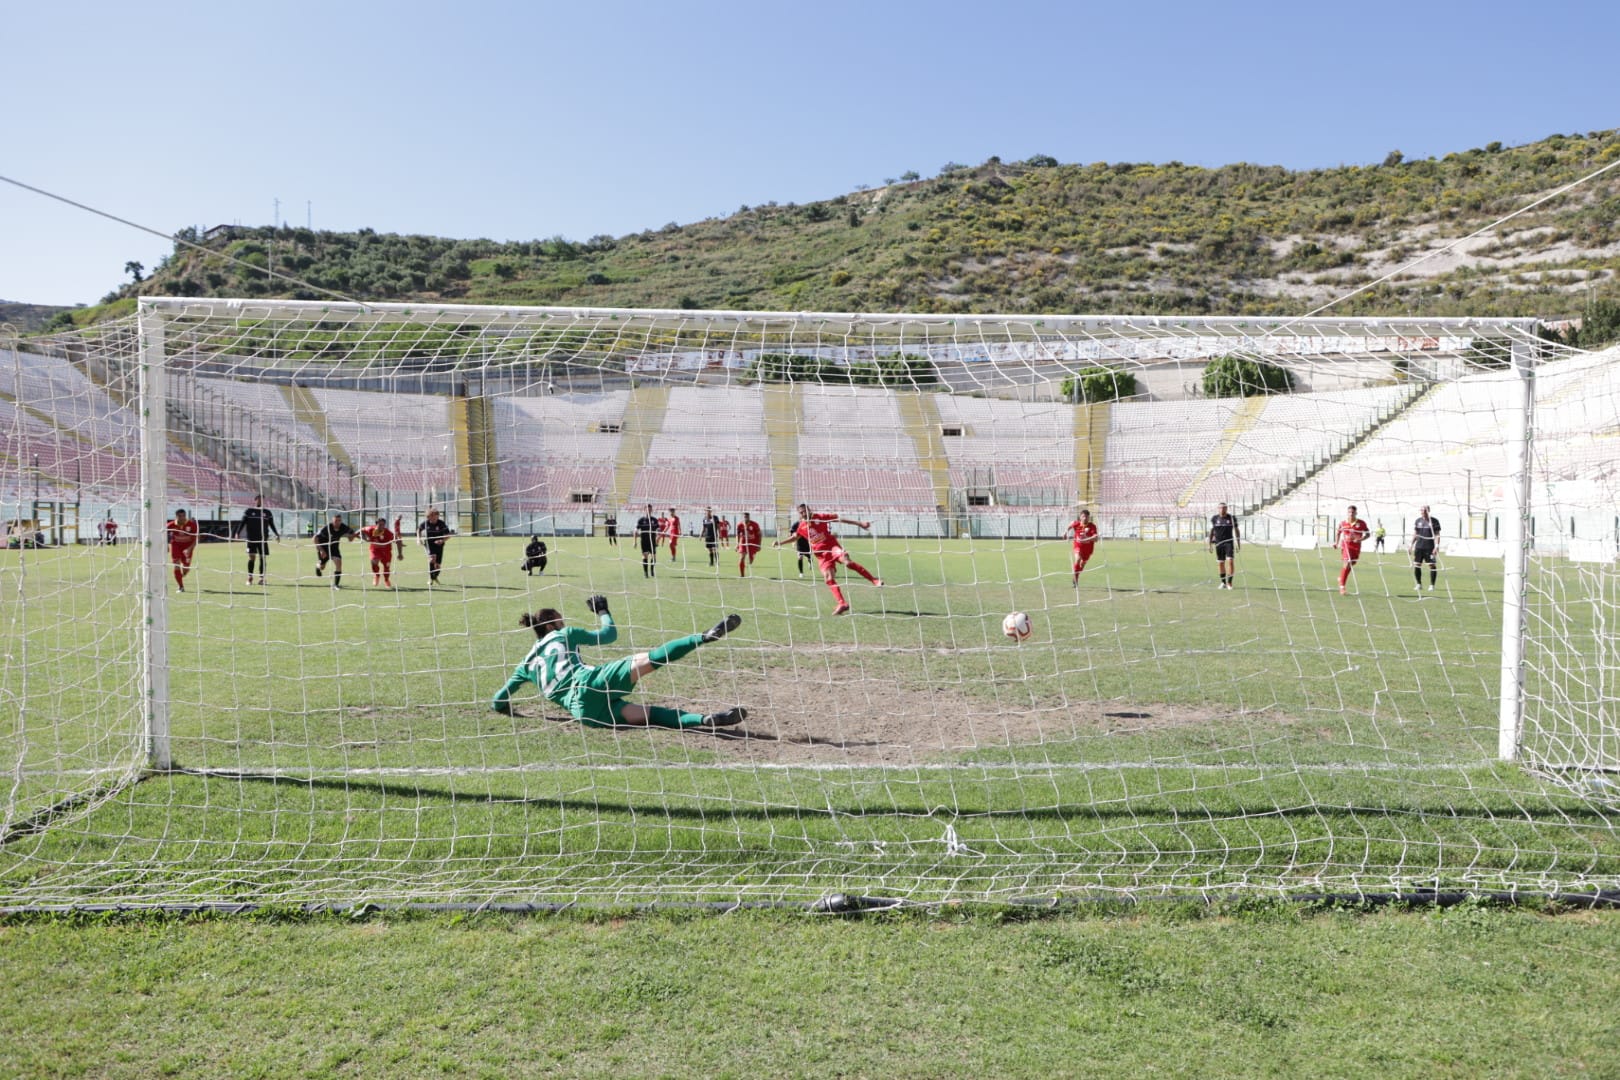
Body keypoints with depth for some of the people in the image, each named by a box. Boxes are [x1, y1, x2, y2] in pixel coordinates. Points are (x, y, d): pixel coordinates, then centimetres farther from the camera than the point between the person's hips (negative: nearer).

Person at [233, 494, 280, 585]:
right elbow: (242, 522, 5)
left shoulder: (267, 513, 10)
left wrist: (277, 534, 4)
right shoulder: (249, 511, 5)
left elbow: (272, 525, 14)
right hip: (251, 539, -2)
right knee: (251, 557, -6)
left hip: (263, 539, 2)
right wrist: (237, 533, -6)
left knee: (263, 558, -1)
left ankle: (261, 578, 6)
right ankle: (250, 577, 6)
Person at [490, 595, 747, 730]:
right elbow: (609, 634, 26)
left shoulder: (527, 664, 30)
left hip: (585, 712, 4)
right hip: (589, 684, -4)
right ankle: (705, 636, -29)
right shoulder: (562, 635, 19)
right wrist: (602, 611, 42)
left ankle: (706, 720, -21)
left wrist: (503, 706, 53)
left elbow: (498, 701, 31)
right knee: (645, 660, -13)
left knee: (648, 712, -2)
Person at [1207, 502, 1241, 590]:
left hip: (1229, 542, -2)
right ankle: (1223, 582, 18)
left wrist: (1238, 543, 3)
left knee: (1230, 561, -13)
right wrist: (1210, 544, 5)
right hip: (1218, 543, 2)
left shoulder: (1232, 518, 1)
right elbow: (1211, 531, 10)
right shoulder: (1214, 519, 5)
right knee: (1220, 563, 5)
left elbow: (1236, 531, 7)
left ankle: (1229, 582, -9)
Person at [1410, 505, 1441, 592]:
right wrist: (1411, 545, 12)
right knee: (1416, 565, 1)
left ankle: (1432, 585, 5)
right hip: (1419, 547, 4)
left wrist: (1436, 546, -13)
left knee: (1432, 565, -3)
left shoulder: (1434, 521, -2)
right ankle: (1419, 584, 14)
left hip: (1430, 547, -4)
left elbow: (1437, 535, -5)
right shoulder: (1418, 521, 10)